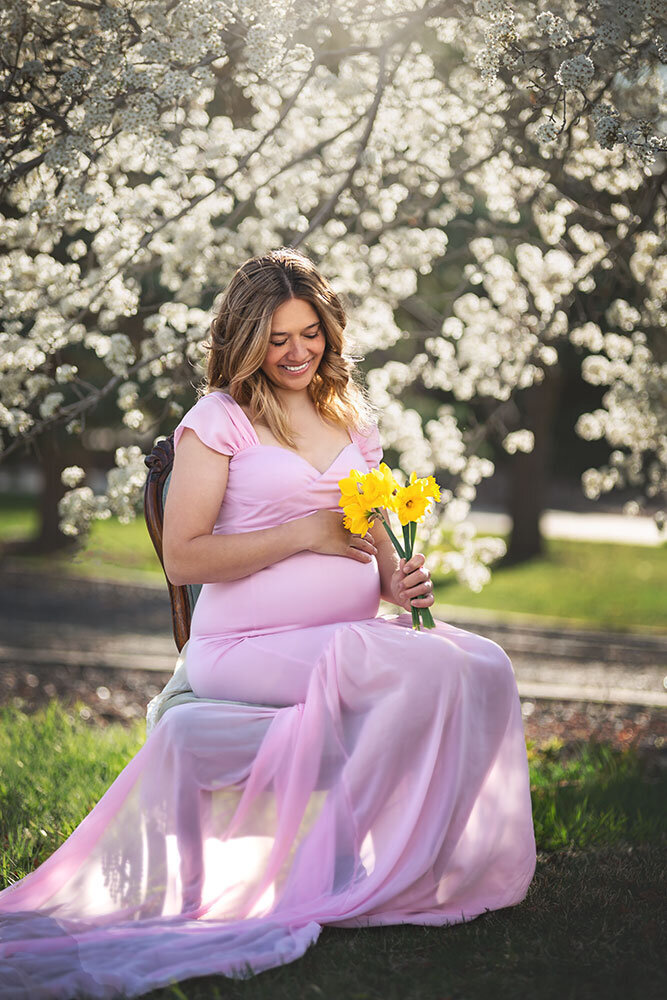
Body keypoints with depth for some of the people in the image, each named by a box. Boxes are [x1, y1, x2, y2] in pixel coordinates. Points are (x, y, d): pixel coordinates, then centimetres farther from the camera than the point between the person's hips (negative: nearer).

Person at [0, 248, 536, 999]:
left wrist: (399, 579, 0)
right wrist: (305, 534, -11)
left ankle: (461, 864, -17)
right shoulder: (219, 420, 1)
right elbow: (183, 558, -6)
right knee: (418, 675, -32)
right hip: (248, 649, -5)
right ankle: (359, 873, -18)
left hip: (352, 636, 6)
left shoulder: (351, 420, 19)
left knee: (483, 666, -24)